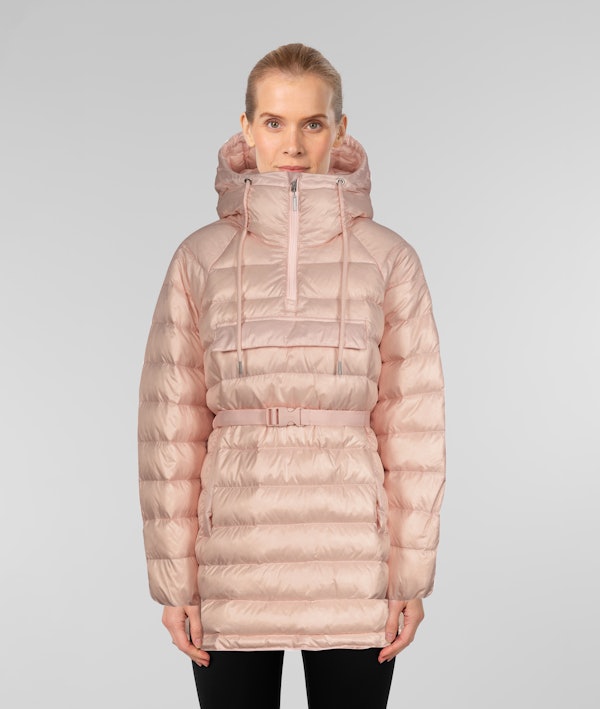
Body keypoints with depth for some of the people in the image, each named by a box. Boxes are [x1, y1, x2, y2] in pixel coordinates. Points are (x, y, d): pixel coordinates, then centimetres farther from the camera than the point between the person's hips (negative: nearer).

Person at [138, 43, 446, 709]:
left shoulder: (389, 259, -1)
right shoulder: (200, 258, 0)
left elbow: (412, 424, 1)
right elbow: (171, 425, 1)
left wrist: (413, 573, 0)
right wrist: (174, 578, -1)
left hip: (353, 568, 0)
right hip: (232, 566, 0)